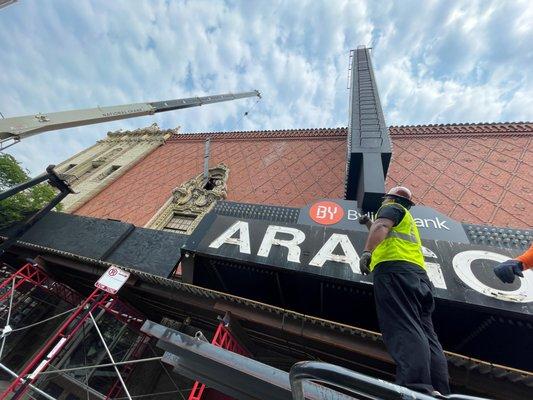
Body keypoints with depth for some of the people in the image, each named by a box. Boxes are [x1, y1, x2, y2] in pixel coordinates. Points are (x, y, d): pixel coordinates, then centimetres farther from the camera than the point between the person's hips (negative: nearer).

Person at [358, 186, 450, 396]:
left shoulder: (391, 207, 15)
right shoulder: (407, 220, 41)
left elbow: (382, 227, -9)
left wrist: (367, 252, -23)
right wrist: (369, 224, 67)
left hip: (394, 268, -9)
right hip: (418, 272, 9)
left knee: (403, 328, -23)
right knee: (425, 333, -1)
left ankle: (417, 387, -35)